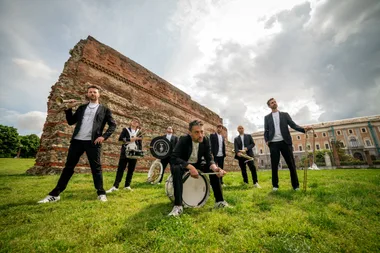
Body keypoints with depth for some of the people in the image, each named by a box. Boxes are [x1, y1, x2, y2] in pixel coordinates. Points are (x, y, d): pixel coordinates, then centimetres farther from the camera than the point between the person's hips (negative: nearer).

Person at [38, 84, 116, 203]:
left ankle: (101, 193, 8)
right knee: (68, 167, 10)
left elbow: (113, 125, 2)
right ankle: (54, 194, 21)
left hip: (93, 142, -3)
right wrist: (68, 109, 4)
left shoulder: (104, 109, 6)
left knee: (96, 167, 1)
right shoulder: (82, 108, 17)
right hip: (77, 140, 4)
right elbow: (71, 122, 16)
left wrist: (104, 136, -9)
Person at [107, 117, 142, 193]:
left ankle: (127, 185, 17)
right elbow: (120, 139, -9)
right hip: (125, 152, -2)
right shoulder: (125, 130, 6)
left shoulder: (139, 132, 10)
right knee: (120, 169, -3)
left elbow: (140, 144, 8)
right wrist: (131, 139, -16)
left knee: (131, 170, 6)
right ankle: (115, 186, 2)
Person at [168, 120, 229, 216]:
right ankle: (178, 205, -29)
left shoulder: (205, 140, -13)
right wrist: (190, 167, -44)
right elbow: (174, 158, -33)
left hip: (197, 164, 4)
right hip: (183, 164, -4)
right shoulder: (183, 140, -25)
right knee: (176, 169, -37)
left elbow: (209, 158, -14)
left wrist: (215, 167, -37)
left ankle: (219, 201, -3)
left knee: (214, 169, -17)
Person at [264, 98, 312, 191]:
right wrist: (266, 140, -7)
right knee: (274, 165, 2)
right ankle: (275, 185, 12)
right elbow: (266, 131, 9)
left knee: (291, 164, 3)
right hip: (273, 143, 0)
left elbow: (293, 124, 4)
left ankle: (296, 185, 16)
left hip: (285, 142, 1)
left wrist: (303, 129, -14)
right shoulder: (267, 117, 12)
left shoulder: (285, 114, 13)